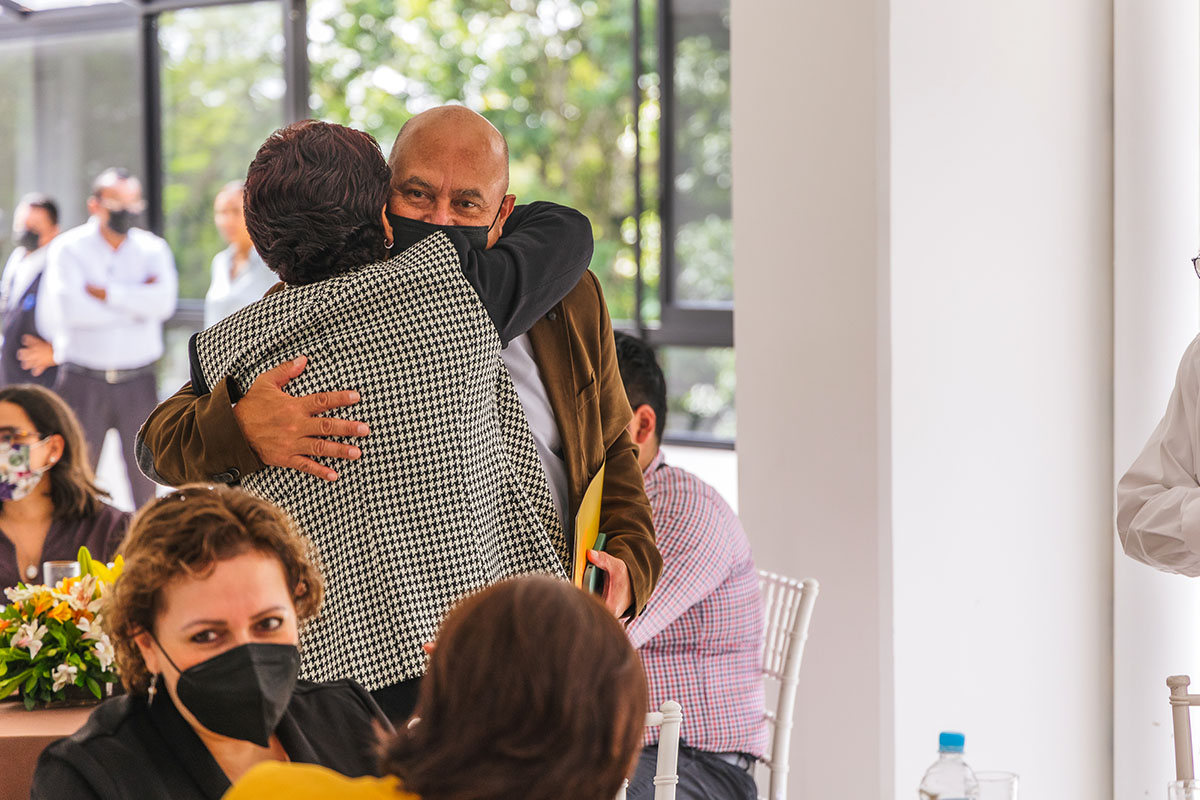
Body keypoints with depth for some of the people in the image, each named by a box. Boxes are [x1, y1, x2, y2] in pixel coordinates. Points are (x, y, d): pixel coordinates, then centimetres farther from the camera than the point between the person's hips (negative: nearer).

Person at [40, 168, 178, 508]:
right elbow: (69, 308, -17)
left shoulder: (153, 249, 8)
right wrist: (135, 303, -10)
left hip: (138, 381, 2)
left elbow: (162, 302, -12)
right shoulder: (67, 249, 1)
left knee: (146, 476, 2)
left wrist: (103, 292, -14)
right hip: (84, 381, -2)